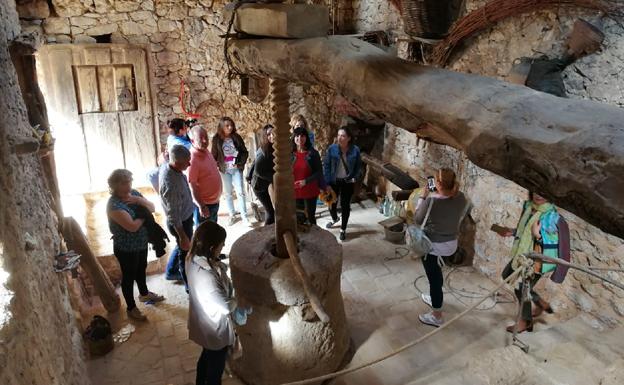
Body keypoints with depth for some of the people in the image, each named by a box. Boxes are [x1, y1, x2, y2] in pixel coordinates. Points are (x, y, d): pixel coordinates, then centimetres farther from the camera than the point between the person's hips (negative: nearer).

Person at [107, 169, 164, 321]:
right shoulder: (114, 205, -28)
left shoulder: (134, 193, -3)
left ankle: (144, 294, 52)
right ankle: (131, 308, 29)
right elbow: (133, 226, -32)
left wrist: (139, 200, -20)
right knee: (129, 276, 10)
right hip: (126, 248, -8)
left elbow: (152, 208, -3)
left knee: (142, 269, 27)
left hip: (141, 243, 8)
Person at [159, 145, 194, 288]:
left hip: (184, 217, 9)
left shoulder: (166, 167, -10)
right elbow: (174, 216, -30)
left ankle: (171, 272, 52)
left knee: (181, 247, 29)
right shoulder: (171, 184, -37)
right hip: (181, 223, -9)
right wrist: (183, 236, -22)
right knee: (185, 251, 12)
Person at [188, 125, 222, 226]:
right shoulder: (192, 159, -26)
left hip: (214, 201, 8)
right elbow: (192, 187, -24)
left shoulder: (206, 151, -1)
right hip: (204, 204, -8)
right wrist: (201, 206, -22)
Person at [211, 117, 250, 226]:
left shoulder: (236, 137, -1)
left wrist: (240, 163, -10)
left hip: (236, 169, 0)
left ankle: (244, 216, 5)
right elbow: (214, 155, 0)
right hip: (224, 170, 0)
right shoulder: (216, 139, -3)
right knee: (228, 193, 10)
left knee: (240, 192, -2)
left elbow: (244, 152, 2)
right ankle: (232, 215, 22)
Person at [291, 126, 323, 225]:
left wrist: (306, 181, -19)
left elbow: (319, 172, -7)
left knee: (310, 216, 10)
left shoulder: (313, 153, -8)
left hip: (310, 191, -2)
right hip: (294, 191, 2)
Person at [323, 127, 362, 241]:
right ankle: (335, 219, 48)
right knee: (332, 203, 14)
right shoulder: (331, 149, -12)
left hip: (347, 182, -1)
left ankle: (343, 229, 24)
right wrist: (327, 182, -9)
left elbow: (358, 166, 3)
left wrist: (354, 178, -7)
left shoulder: (355, 150, -12)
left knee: (345, 205, 7)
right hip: (334, 181, 1)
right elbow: (326, 166, -7)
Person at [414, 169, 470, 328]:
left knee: (434, 276, 7)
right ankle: (435, 298, 51)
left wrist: (422, 197, -5)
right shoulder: (461, 197, -10)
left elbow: (417, 219, -11)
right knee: (436, 272, 29)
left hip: (433, 246, -7)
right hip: (451, 243, 7)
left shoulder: (431, 200, -28)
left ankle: (436, 316, 20)